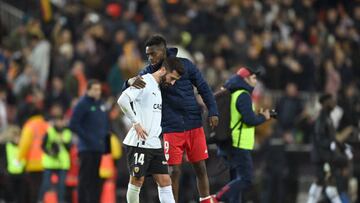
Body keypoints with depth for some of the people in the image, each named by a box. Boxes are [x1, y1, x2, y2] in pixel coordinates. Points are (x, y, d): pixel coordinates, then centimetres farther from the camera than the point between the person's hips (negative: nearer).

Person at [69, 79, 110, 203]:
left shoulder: (101, 104, 15)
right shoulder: (82, 104, -7)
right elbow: (74, 125, -13)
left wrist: (106, 137, 12)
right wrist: (87, 138, -16)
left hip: (100, 149, 7)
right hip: (87, 149, -7)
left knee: (96, 180, 7)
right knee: (85, 179, -7)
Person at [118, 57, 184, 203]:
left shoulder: (159, 87, 18)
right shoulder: (145, 82, -9)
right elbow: (122, 100, -22)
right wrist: (136, 123, -19)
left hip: (155, 144, 9)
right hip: (139, 142, -8)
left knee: (165, 180, 2)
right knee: (137, 180, -2)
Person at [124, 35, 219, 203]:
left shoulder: (184, 64, -2)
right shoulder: (150, 72, -2)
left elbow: (203, 88, 5)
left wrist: (212, 112, -2)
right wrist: (132, 81, -34)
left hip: (194, 126, 1)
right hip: (171, 129, -1)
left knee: (200, 167, 6)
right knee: (174, 171, -2)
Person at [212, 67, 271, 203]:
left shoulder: (232, 94, 17)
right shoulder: (243, 95, -12)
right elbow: (249, 119, -20)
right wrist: (263, 117, -2)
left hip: (228, 144, 10)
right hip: (239, 144, -10)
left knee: (237, 179, 13)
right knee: (246, 180, -10)